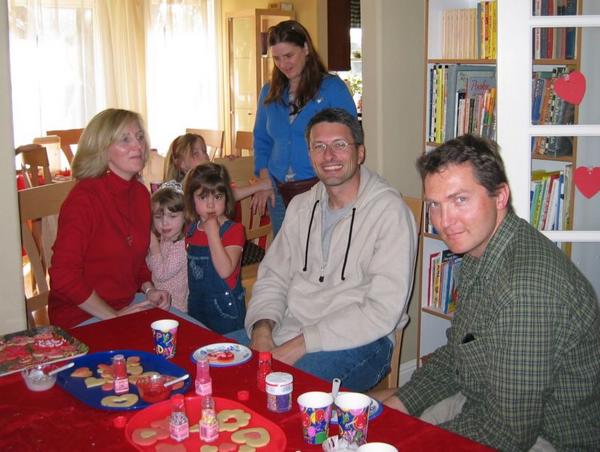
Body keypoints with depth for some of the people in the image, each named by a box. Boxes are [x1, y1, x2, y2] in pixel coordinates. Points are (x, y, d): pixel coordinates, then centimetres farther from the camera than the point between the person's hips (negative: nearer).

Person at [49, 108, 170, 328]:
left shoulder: (140, 193, 5)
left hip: (128, 306, 7)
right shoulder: (84, 197, -19)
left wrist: (149, 289, 0)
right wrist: (113, 316, -17)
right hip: (81, 317, -7)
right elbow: (63, 275, -21)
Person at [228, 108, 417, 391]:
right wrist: (262, 330, -9)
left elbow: (383, 310, -19)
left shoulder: (389, 211, -13)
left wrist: (300, 345, -21)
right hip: (290, 326, 7)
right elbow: (273, 277, 12)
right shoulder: (301, 206, 12)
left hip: (359, 342, -6)